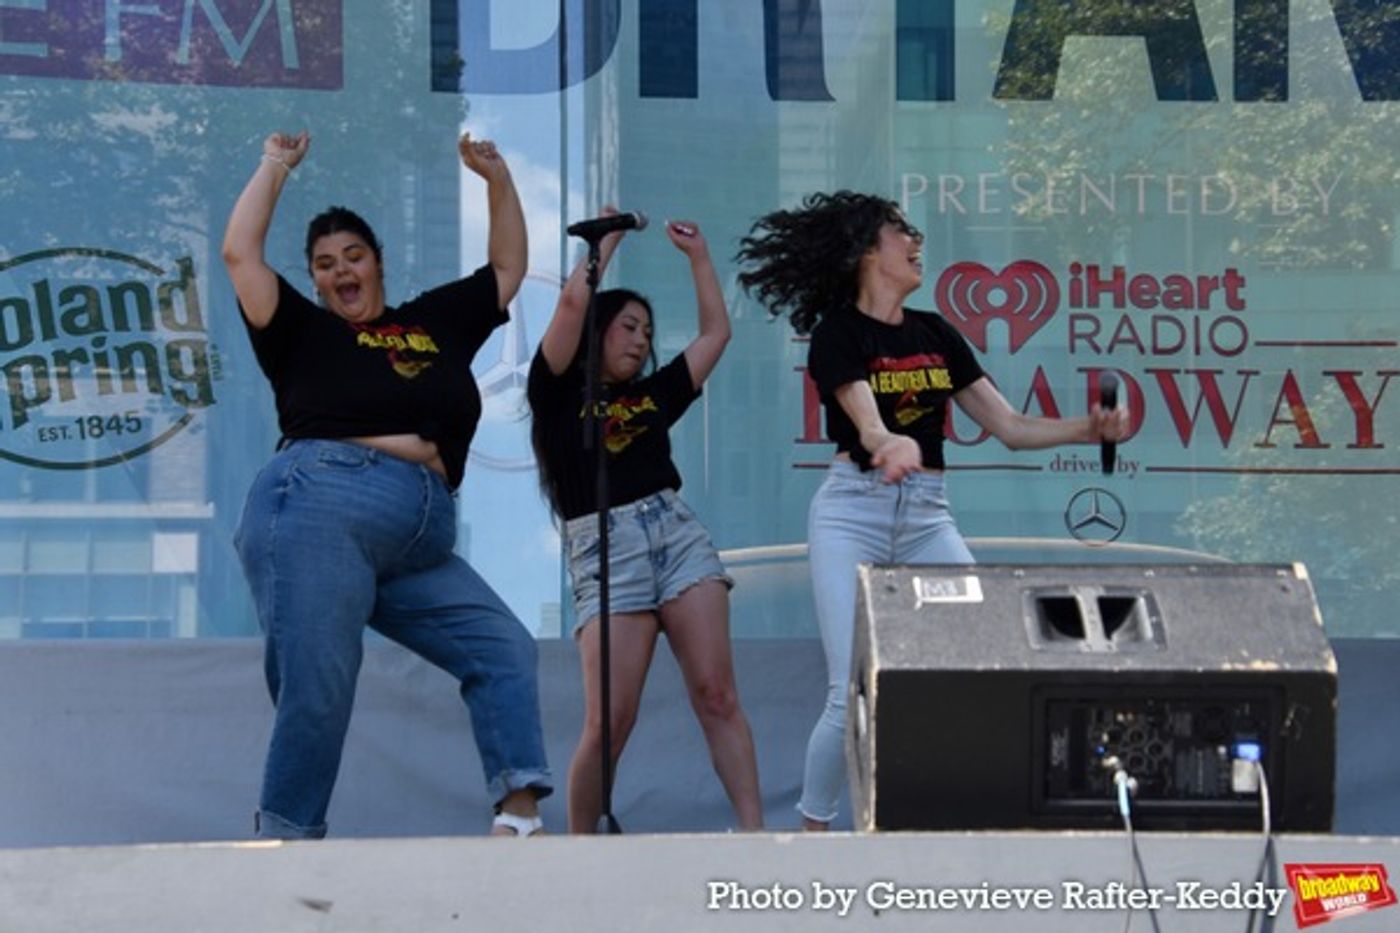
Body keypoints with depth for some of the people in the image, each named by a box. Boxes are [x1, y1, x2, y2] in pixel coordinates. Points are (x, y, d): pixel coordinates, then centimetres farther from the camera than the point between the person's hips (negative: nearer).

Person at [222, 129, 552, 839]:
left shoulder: (436, 323, 24)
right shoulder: (303, 331, 12)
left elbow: (508, 267, 33)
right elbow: (240, 253, 4)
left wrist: (497, 179, 26)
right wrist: (276, 167, 14)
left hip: (419, 551, 5)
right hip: (316, 512, -5)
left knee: (503, 649, -4)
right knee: (316, 690, -12)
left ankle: (518, 818, -9)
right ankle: (285, 841, -7)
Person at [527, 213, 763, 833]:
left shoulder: (653, 395, 22)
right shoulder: (560, 394, 9)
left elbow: (716, 332, 27)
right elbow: (573, 300, -2)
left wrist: (696, 254, 26)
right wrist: (608, 238, 10)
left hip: (677, 532, 4)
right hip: (604, 548, -4)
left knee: (716, 696, -7)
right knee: (608, 721, -10)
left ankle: (753, 834, -10)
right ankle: (579, 852, 6)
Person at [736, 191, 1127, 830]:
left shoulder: (936, 335, 12)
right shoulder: (837, 334, -4)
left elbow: (1009, 427, 11)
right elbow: (868, 427, -22)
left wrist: (1087, 429, -6)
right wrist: (893, 446, -46)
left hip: (927, 517, 5)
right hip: (853, 513, -5)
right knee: (854, 695, -11)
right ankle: (813, 832, 7)